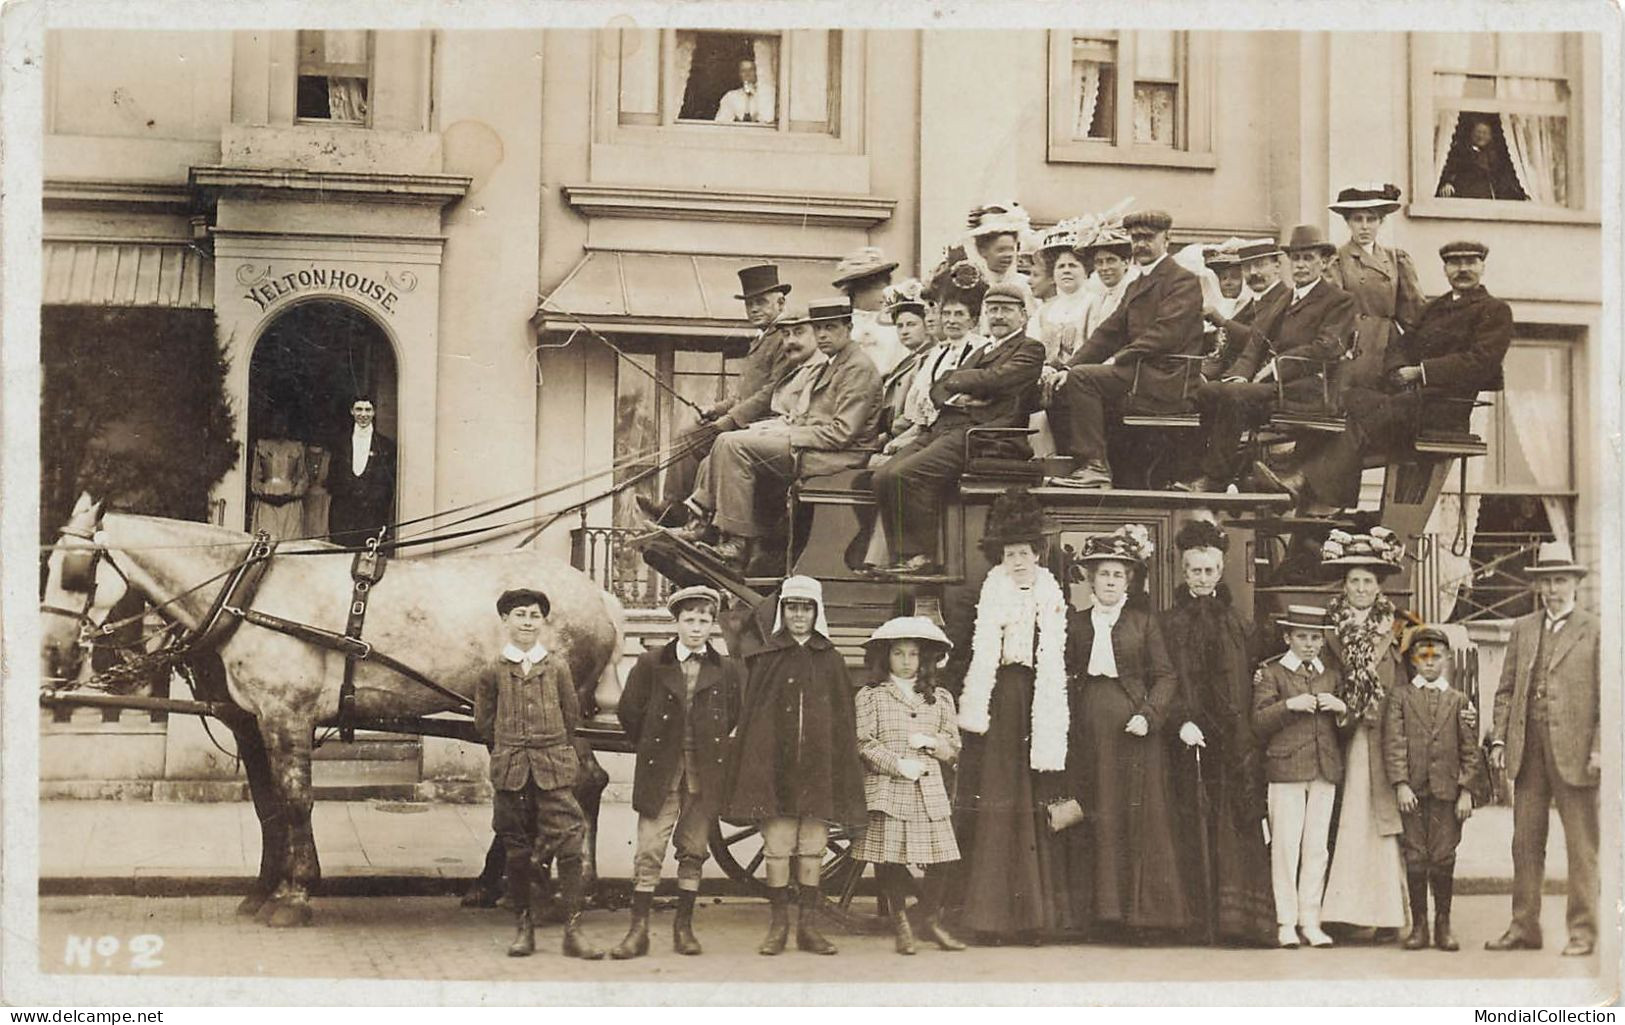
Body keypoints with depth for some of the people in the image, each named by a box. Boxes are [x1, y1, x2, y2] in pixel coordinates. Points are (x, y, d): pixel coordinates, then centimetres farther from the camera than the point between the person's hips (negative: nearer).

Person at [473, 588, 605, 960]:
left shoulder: (557, 668, 6)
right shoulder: (493, 672, 5)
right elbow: (484, 724, 12)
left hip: (555, 769, 0)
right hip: (510, 772, 0)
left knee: (569, 845, -8)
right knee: (517, 852, 5)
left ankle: (573, 931, -6)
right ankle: (524, 927, 15)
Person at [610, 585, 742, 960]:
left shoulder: (726, 670, 5)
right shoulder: (650, 664, 1)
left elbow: (736, 716, 15)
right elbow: (628, 711, 7)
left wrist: (710, 746, 12)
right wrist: (651, 746, 9)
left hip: (706, 773, 2)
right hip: (660, 773, -1)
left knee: (694, 851, 6)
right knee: (649, 851, -4)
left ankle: (684, 926, 15)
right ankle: (639, 930, -1)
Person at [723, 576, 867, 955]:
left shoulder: (831, 661, 9)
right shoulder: (765, 659, 5)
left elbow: (845, 722, 9)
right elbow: (750, 715, 3)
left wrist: (845, 778, 2)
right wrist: (750, 773, -4)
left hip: (818, 767, 1)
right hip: (775, 765, -1)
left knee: (812, 849, 4)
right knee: (777, 848, -1)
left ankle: (808, 925, 11)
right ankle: (778, 924, 8)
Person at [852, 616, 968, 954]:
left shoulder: (939, 698, 16)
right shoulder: (870, 696, 5)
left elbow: (954, 749, 17)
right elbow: (863, 745, -3)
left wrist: (931, 742, -3)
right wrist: (898, 765, -12)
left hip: (930, 793, 3)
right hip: (886, 790, -3)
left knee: (943, 858, -4)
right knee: (888, 857, -5)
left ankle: (930, 917, 16)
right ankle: (900, 921, 13)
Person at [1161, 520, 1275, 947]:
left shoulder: (1239, 623, 15)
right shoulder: (1169, 623, 6)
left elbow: (1249, 684, 11)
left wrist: (1246, 732, 0)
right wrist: (1183, 721, -19)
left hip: (1235, 739, 2)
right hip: (1193, 737, -2)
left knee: (1239, 825, -4)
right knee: (1196, 827, -4)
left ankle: (1241, 917, -4)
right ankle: (1202, 917, -3)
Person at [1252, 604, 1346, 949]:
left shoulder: (1332, 675, 17)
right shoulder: (1271, 672, 6)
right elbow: (1259, 722, -3)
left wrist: (1341, 707, -3)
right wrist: (1290, 705, -16)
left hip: (1325, 770, 4)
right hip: (1285, 768, -3)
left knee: (1317, 847, 3)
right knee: (1285, 846, -4)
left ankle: (1311, 922, 8)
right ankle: (1286, 923, 1)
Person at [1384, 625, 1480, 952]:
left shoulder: (1458, 700, 9)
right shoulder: (1400, 697, 6)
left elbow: (1469, 749, 7)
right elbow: (1393, 743, -1)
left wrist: (1466, 791, 0)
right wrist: (1401, 784, -10)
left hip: (1447, 790, 1)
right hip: (1412, 789, 0)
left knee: (1444, 858, 1)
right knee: (1416, 857, 1)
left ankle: (1443, 925, 11)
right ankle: (1419, 925, 9)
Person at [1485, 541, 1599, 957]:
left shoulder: (1596, 631, 1)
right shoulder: (1522, 629, 14)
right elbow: (1506, 689, 15)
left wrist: (1600, 749, -10)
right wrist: (1499, 738, 6)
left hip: (1574, 751, -4)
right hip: (1528, 751, 4)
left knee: (1581, 846, 0)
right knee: (1525, 842, 8)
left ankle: (1582, 931, 6)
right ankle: (1524, 927, 14)